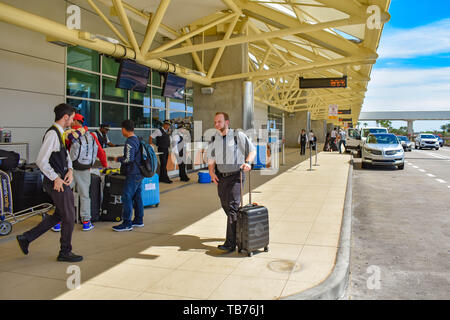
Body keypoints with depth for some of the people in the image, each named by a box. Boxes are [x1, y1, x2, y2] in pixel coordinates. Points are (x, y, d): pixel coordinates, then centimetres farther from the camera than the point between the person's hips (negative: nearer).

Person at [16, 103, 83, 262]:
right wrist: (56, 178, -20)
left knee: (59, 215, 19)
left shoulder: (60, 133, 13)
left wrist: (70, 170, 3)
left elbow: (66, 155, 21)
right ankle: (65, 252, 17)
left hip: (61, 180, 10)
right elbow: (41, 161, -24)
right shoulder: (52, 134, -18)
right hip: (57, 183, -10)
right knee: (69, 216, 1)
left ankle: (26, 238, 27)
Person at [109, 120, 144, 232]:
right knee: (137, 196, 14)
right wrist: (121, 158, 21)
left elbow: (129, 159, -21)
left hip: (133, 174, -10)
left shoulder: (129, 142, -16)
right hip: (139, 173, 10)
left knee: (127, 197, -5)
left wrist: (118, 159, -6)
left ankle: (127, 223, -2)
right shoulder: (137, 140, 13)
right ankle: (139, 220, 22)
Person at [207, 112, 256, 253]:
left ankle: (230, 243, -9)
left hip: (235, 176, -5)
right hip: (221, 178, 5)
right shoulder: (213, 140, 8)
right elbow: (211, 159, 12)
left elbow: (252, 150, 2)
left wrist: (248, 162, -16)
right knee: (226, 206, 13)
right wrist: (212, 172, -5)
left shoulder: (238, 135, -4)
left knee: (232, 207, -12)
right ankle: (238, 232, 36)